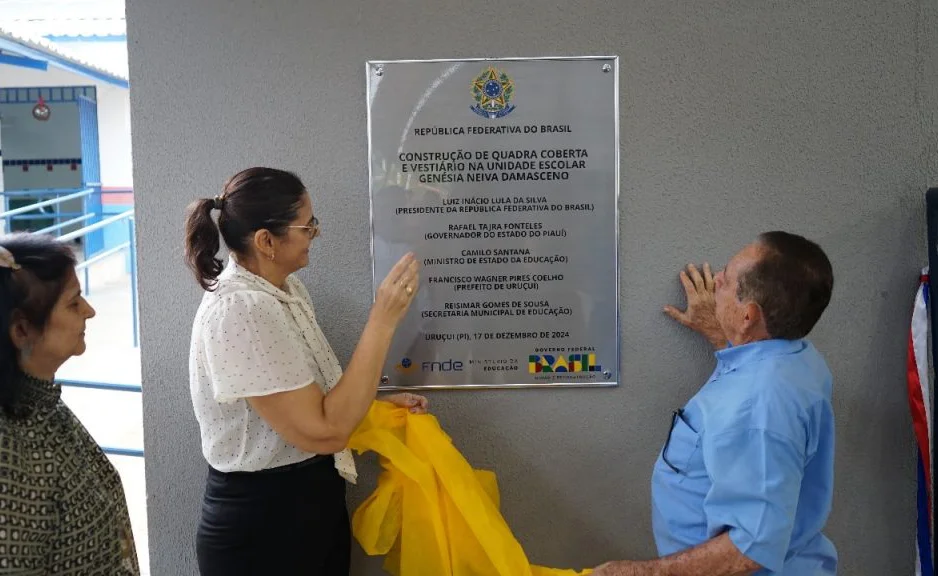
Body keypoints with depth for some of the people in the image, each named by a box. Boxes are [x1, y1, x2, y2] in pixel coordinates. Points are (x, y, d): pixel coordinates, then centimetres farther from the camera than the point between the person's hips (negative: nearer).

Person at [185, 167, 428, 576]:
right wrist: (383, 320, -26)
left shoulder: (285, 289, 4)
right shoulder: (241, 311, -26)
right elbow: (324, 431, -28)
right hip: (262, 525, -9)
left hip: (312, 505, 9)